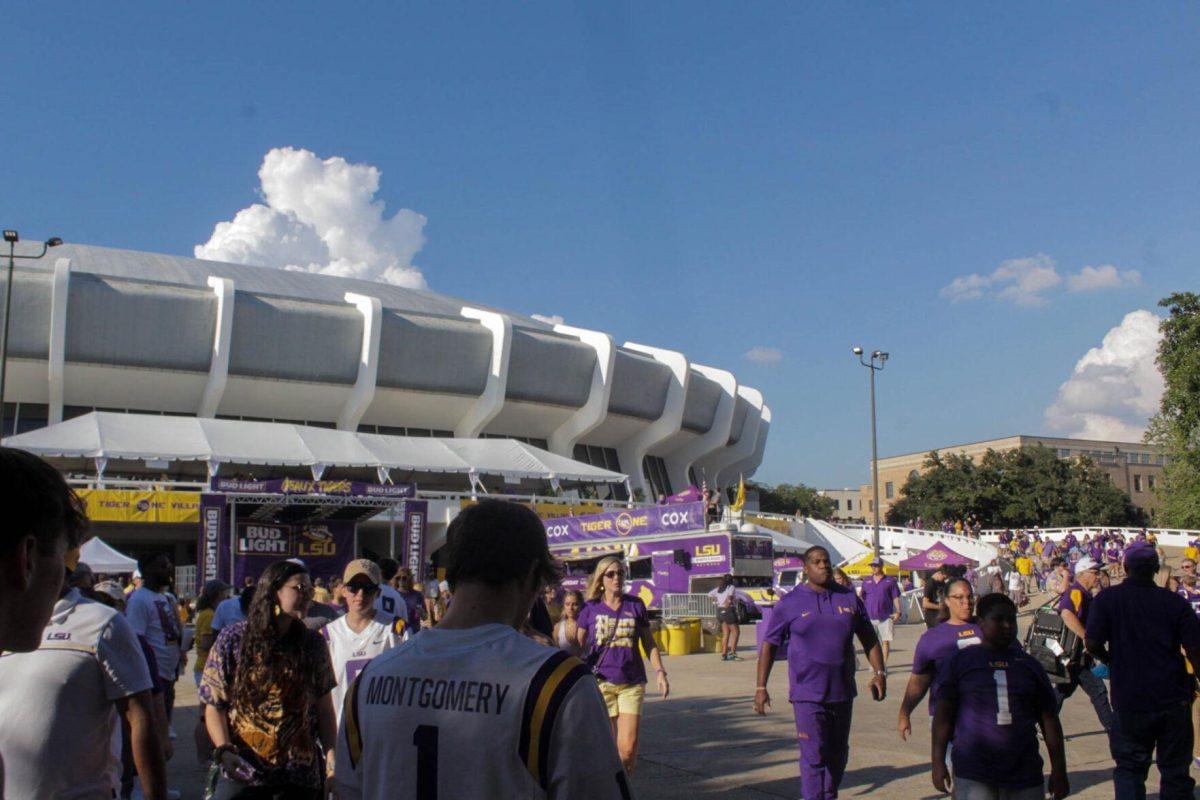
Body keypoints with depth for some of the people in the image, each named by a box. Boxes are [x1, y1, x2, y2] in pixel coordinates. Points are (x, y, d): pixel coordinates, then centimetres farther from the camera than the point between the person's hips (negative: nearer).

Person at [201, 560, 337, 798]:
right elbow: (214, 706, 1)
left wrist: (332, 756, -5)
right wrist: (224, 750, -14)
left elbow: (324, 709, 6)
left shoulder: (313, 643, 4)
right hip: (243, 771, -1)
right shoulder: (232, 639, 0)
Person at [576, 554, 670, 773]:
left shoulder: (636, 605, 5)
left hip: (632, 683, 1)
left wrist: (660, 671, 2)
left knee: (628, 749, -6)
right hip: (600, 682, -1)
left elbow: (649, 642, 12)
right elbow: (579, 646, 7)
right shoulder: (591, 608, 2)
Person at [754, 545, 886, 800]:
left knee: (838, 753, 16)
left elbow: (869, 639, 14)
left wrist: (879, 672, 4)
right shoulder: (790, 603, -5)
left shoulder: (849, 598, 5)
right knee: (813, 756, -7)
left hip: (843, 692, 4)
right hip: (807, 694, -4)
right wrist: (761, 687, -6)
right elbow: (769, 645, -2)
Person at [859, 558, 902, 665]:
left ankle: (883, 664, 2)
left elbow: (896, 597, 1)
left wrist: (898, 611, -8)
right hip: (870, 616, 3)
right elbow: (861, 598, 15)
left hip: (886, 616, -3)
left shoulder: (890, 580, 3)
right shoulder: (866, 581, 11)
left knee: (885, 641, -3)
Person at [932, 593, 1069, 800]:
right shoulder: (960, 661, 4)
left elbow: (1049, 719, 14)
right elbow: (944, 714, 2)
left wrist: (1058, 770, 10)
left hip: (1024, 772, 3)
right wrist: (938, 762, -4)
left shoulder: (1028, 665, 13)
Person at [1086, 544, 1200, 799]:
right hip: (1174, 699, 1)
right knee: (1176, 770, 14)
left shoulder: (1107, 598, -7)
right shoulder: (1175, 602, -5)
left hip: (1129, 699, -1)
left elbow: (1092, 644, -12)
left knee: (1129, 767, 13)